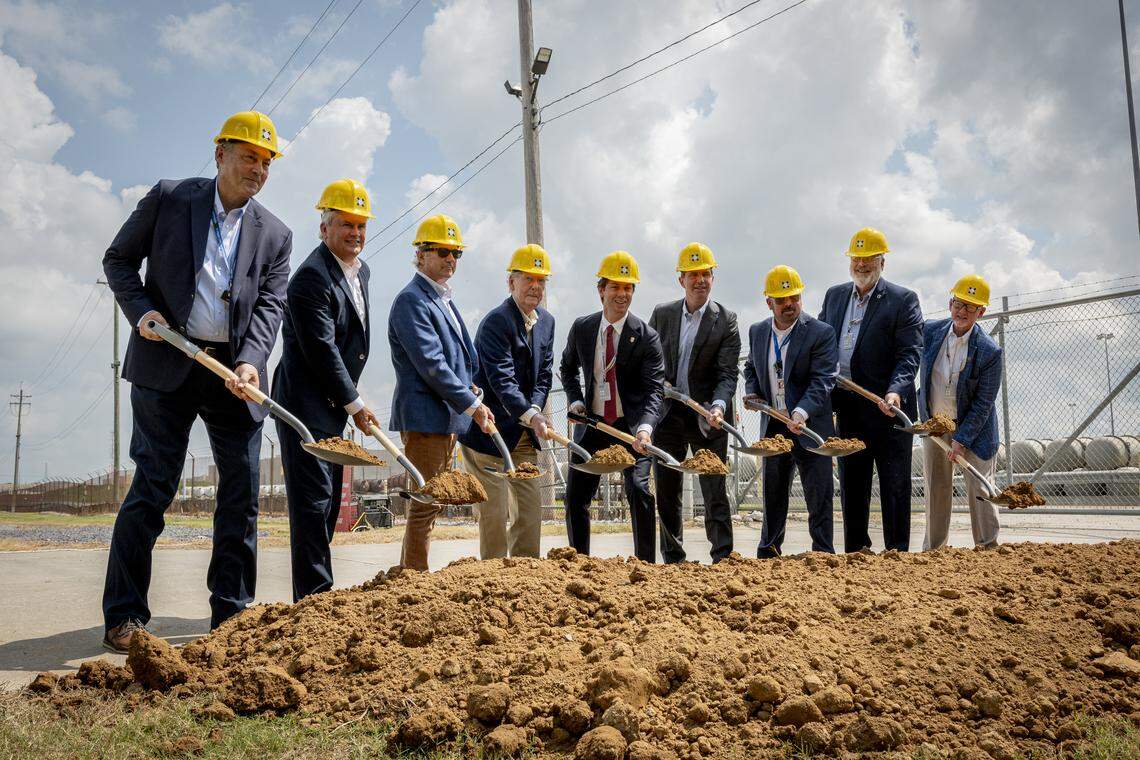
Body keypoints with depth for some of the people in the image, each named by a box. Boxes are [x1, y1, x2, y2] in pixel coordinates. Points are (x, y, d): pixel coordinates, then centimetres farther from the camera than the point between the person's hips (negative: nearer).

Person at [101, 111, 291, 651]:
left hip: (234, 373, 3)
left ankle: (232, 613, 15)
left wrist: (251, 361, -16)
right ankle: (124, 616, 6)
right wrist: (140, 310, -9)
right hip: (166, 364, -3)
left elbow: (269, 304, 1)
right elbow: (118, 259, 9)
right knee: (153, 485, -4)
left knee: (242, 491, 3)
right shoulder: (168, 198, 5)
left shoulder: (275, 235, 10)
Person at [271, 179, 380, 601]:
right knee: (312, 500, -8)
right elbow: (321, 348, -20)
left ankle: (317, 594, 20)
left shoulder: (361, 270, 13)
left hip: (333, 407, 9)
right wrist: (356, 404, -13)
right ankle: (314, 595, -2)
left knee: (328, 501, 12)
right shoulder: (312, 277, -16)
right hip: (306, 404, -9)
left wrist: (348, 400, 16)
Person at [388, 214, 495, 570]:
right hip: (424, 418, -10)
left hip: (447, 419, 10)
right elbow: (430, 364, -19)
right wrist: (472, 404, -16)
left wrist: (470, 387, 8)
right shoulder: (411, 300, -12)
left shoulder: (444, 300, 18)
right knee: (425, 505, -6)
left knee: (430, 504, 14)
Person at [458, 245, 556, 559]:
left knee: (531, 508, 10)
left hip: (524, 435, 8)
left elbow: (544, 374, 8)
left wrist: (534, 410, -10)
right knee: (494, 512, -3)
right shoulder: (496, 322, -17)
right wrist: (530, 416, -38)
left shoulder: (546, 322, 8)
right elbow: (502, 380, -27)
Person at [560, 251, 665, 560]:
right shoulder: (581, 328, 0)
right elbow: (567, 368, 18)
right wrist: (575, 399, 1)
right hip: (592, 424, 4)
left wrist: (645, 427, -35)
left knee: (639, 491, -16)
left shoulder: (646, 337, -11)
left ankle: (646, 565, -3)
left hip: (632, 425, -4)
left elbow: (654, 389, -18)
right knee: (575, 496, 4)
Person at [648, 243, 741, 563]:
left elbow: (727, 374, -11)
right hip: (668, 414, 3)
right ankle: (672, 560, 22)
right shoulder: (662, 314, 4)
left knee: (715, 492, -1)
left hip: (707, 417, -3)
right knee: (667, 494, 10)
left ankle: (723, 560, 6)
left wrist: (718, 406, -28)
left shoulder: (726, 321, -5)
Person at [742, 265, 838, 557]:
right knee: (773, 496, 16)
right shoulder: (757, 331, 6)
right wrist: (751, 392, 2)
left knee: (819, 497, 0)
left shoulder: (821, 333, -10)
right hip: (773, 427, 5)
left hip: (810, 428, -5)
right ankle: (767, 554, 28)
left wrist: (802, 412, -33)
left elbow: (822, 380, -19)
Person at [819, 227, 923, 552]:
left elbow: (910, 353, -12)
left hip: (888, 407, -5)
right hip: (848, 408, 5)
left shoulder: (903, 300, -4)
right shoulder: (834, 296, 12)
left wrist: (895, 392, -28)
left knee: (894, 485, 2)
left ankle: (897, 553, 11)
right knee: (851, 485, 12)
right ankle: (855, 552, 22)